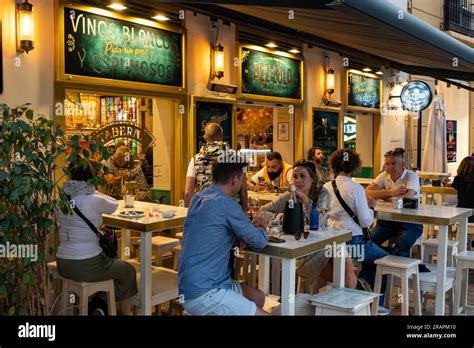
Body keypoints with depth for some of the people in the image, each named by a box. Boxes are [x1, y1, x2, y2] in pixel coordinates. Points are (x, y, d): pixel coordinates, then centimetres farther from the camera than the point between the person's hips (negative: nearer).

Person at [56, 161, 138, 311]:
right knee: (128, 270, 20)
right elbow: (114, 205, 3)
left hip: (62, 265, 7)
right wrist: (94, 192, 13)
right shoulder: (94, 200, -17)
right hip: (86, 267, -7)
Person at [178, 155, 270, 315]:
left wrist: (253, 225, 10)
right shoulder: (226, 204, -20)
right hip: (203, 293, -10)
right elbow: (259, 241, -8)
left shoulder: (199, 197, 8)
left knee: (258, 298, 21)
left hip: (194, 284, 10)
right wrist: (260, 226, 12)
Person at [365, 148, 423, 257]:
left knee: (399, 250, -29)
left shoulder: (412, 176, -10)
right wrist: (390, 192, -22)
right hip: (388, 219, 4)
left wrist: (380, 194, -14)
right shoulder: (384, 176, 4)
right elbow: (367, 192, -9)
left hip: (409, 221, -4)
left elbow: (407, 198, -27)